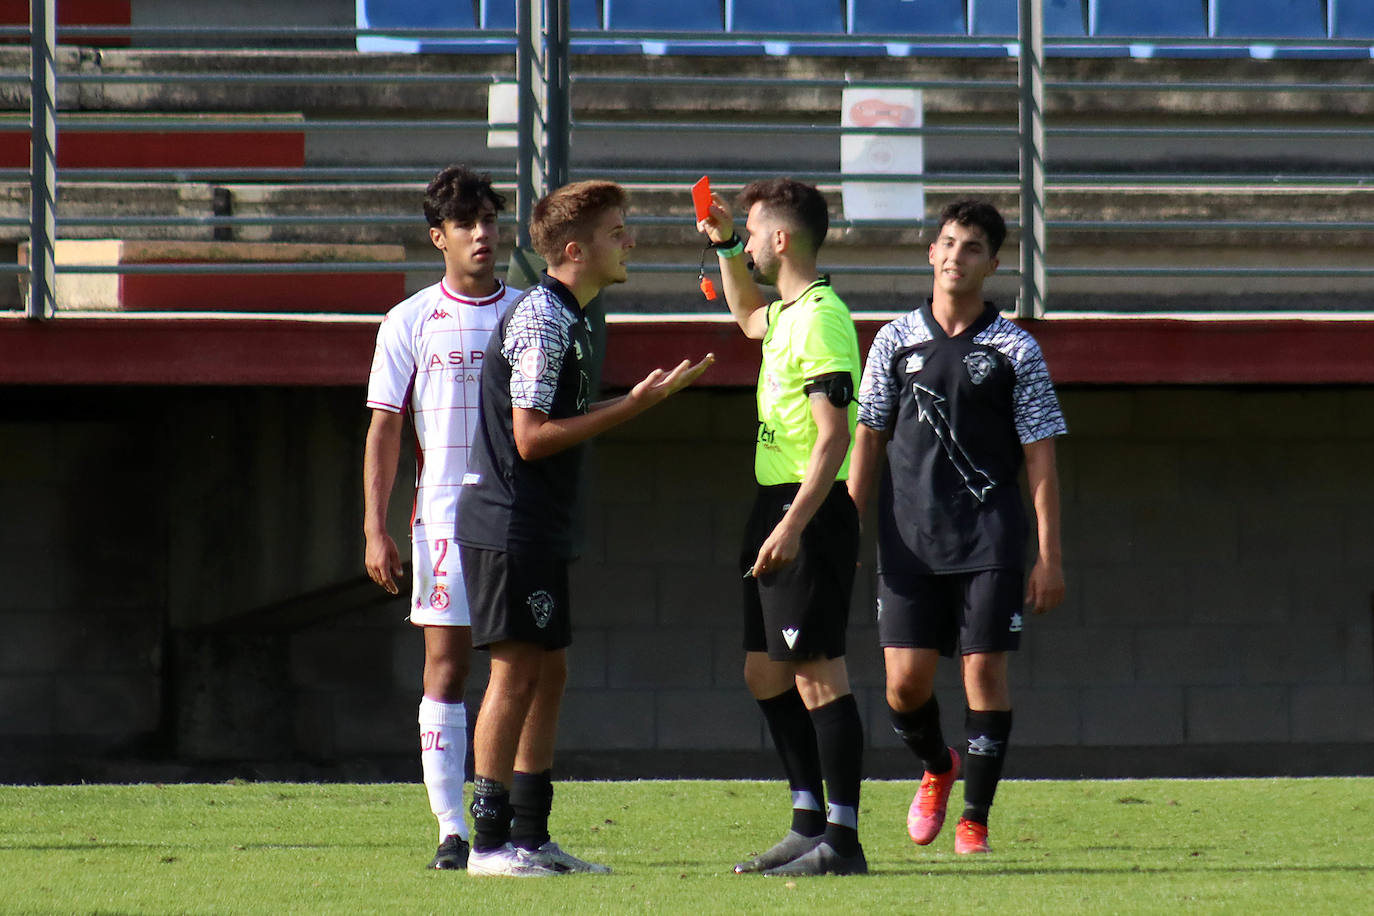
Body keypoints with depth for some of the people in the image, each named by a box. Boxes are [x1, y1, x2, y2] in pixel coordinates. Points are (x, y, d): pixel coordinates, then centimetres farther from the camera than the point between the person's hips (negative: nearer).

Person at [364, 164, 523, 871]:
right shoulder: (412, 322, 4)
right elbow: (384, 427, 3)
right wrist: (375, 530, -4)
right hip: (445, 514, -2)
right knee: (445, 668, -4)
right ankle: (452, 831, -3)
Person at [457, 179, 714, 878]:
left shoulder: (569, 320, 15)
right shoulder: (540, 319, -16)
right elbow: (531, 437, -20)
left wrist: (643, 398, 15)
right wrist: (632, 407, -18)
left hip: (539, 529, 10)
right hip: (506, 525, -10)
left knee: (548, 673, 11)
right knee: (517, 670, -8)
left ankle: (530, 838, 15)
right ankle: (490, 841, -5)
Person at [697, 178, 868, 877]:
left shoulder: (821, 318, -16)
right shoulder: (787, 313, 14)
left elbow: (834, 437, -22)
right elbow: (748, 317, 42)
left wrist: (794, 525, -28)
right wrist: (722, 247, 30)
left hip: (810, 511, -10)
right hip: (775, 506, 10)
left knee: (817, 672, -9)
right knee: (765, 672, 14)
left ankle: (842, 839, -8)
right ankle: (809, 823, 19)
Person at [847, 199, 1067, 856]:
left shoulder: (1015, 351, 2)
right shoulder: (897, 340, 8)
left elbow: (1040, 457, 2)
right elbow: (867, 439, 13)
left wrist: (1049, 556, -3)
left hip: (989, 539, -1)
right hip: (910, 540, 1)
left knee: (985, 668, -5)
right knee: (905, 680, -3)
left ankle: (975, 817, 6)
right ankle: (937, 769, 27)